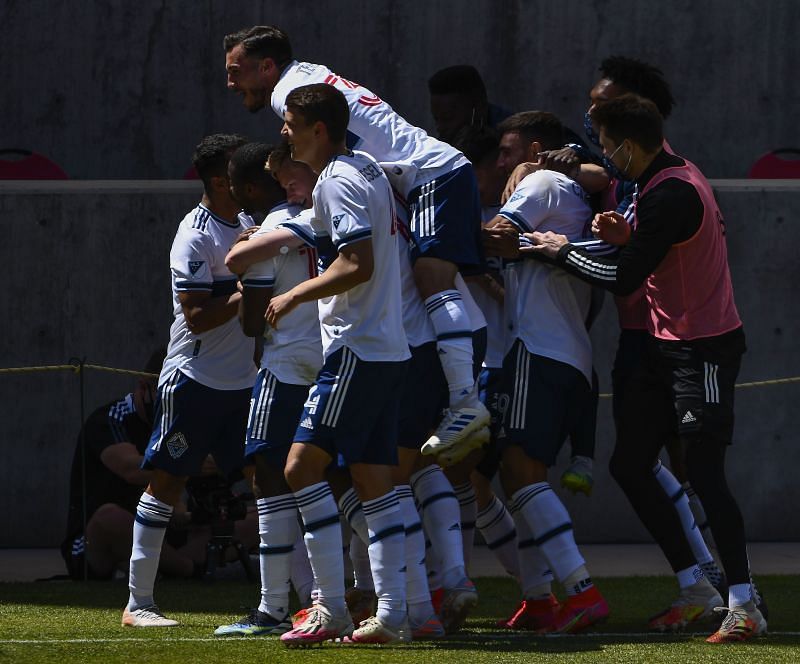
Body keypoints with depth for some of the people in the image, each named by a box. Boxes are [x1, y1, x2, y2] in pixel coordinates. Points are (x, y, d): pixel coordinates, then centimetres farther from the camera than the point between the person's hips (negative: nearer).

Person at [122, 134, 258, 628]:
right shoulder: (196, 236, -14)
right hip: (195, 380, -7)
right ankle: (138, 602, 3)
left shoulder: (246, 225, 11)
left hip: (243, 383, 7)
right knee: (166, 484, -2)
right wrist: (247, 293, -22)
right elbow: (197, 317, -18)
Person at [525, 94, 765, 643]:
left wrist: (563, 252, -8)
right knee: (629, 466, 9)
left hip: (702, 349, -10)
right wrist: (628, 237, -1)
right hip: (668, 345, 10)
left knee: (705, 472, -12)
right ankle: (694, 587, 15)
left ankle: (744, 605, -10)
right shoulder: (678, 177, 10)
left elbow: (624, 279, -22)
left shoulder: (670, 194, -22)